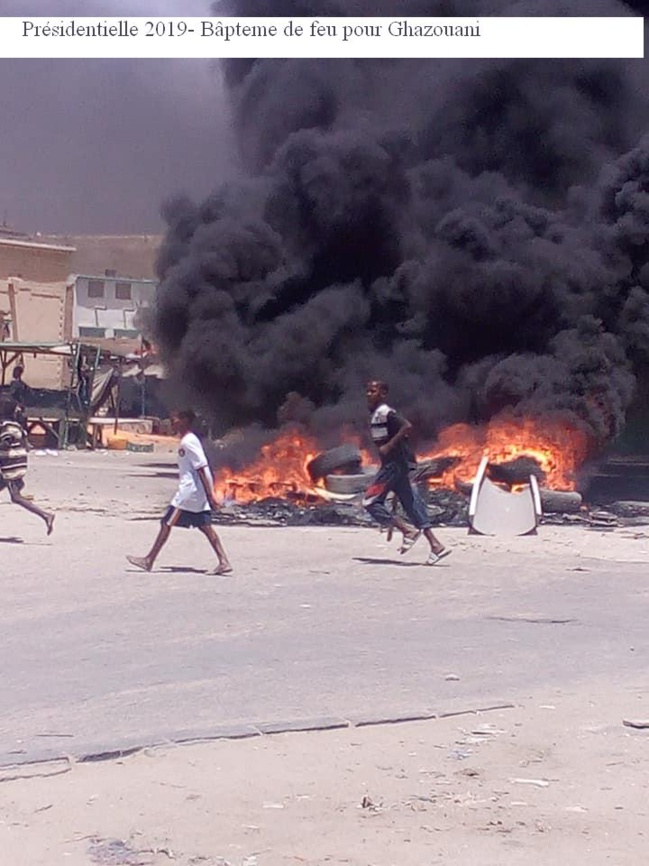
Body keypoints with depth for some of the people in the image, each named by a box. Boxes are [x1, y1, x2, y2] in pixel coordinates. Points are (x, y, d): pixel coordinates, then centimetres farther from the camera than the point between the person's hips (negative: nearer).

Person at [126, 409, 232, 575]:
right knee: (205, 527, 5)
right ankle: (224, 561, -2)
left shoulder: (187, 442, -15)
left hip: (188, 491, -9)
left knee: (166, 523, -1)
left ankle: (149, 561, 6)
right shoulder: (191, 439, 15)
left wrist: (210, 494, -22)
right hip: (198, 493, 9)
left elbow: (202, 468, -20)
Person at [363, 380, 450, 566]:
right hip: (391, 465, 10)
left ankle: (408, 531, -9)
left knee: (370, 501, -8)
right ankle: (436, 545, 2)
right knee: (411, 504, 6)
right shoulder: (376, 414, 18)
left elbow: (407, 427, -26)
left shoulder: (385, 413, -12)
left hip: (395, 465, -10)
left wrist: (388, 446, -24)